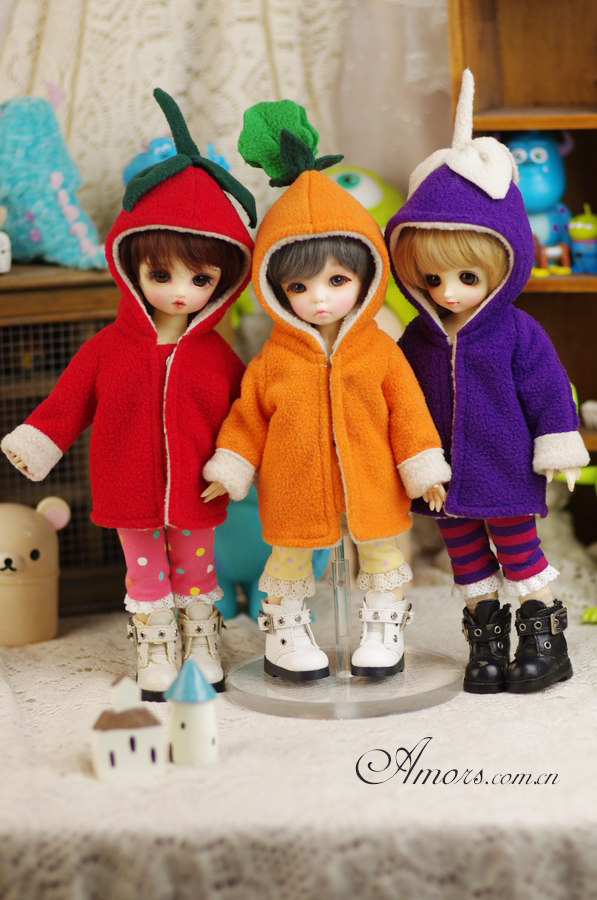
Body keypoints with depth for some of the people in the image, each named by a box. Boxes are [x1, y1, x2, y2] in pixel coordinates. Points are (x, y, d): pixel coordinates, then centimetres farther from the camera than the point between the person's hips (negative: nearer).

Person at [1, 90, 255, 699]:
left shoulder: (218, 357, -6)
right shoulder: (108, 349, -7)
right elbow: (67, 403, -1)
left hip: (195, 498, 0)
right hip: (130, 496, 0)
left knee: (196, 574, 16)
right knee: (146, 577, 13)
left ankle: (203, 654, 32)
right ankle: (156, 658, 27)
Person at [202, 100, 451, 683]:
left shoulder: (380, 351, -8)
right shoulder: (270, 362, -9)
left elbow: (408, 411, -3)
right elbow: (249, 418, 0)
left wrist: (423, 469, -2)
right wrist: (230, 469, 0)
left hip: (372, 484, 1)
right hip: (295, 489, -1)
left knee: (382, 553, 14)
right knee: (290, 558, 13)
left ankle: (383, 632, 33)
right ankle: (284, 636, 31)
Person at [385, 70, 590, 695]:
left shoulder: (518, 334, -11)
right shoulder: (418, 338, 0)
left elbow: (550, 393, -6)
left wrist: (559, 451, -6)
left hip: (504, 471, -4)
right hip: (446, 477, 4)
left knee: (518, 549, 4)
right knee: (465, 556, 12)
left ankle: (544, 639, 17)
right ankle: (486, 642, 25)